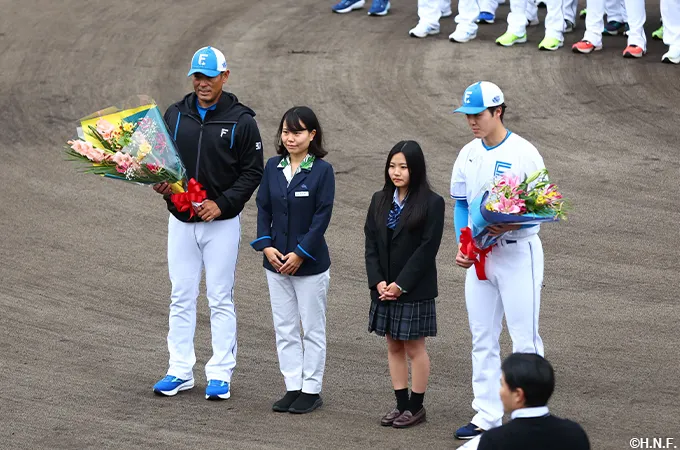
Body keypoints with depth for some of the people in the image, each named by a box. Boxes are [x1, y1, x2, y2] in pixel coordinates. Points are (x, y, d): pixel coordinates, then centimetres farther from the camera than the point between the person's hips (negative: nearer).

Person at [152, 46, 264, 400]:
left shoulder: (240, 120, -5)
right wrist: (160, 183, -8)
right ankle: (180, 371, 14)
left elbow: (252, 172, -5)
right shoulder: (175, 115, 6)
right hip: (180, 220, 4)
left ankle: (220, 374, 7)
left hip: (222, 222, -4)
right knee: (181, 296, 7)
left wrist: (222, 204, -15)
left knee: (220, 299, 1)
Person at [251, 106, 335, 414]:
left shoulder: (322, 170, -10)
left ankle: (311, 389, 11)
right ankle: (293, 387, 17)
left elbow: (322, 217, -12)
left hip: (311, 264, -5)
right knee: (285, 329, 10)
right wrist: (266, 246, -7)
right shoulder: (273, 167, 4)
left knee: (313, 329, 5)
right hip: (276, 262, 5)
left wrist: (300, 254, -15)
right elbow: (263, 209, 6)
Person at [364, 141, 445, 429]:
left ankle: (416, 406, 11)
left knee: (414, 347, 2)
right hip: (384, 288, 5)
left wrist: (401, 284, -16)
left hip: (415, 290, -5)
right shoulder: (380, 201, 7)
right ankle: (401, 405, 18)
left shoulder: (432, 204, -9)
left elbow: (427, 248, -13)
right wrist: (378, 282, -7)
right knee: (393, 346, 10)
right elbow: (371, 244, 5)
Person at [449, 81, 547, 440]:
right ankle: (487, 415, 17)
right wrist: (462, 245, 0)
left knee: (524, 337, -4)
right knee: (482, 337, 10)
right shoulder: (468, 155, 7)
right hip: (479, 253, 6)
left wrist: (512, 226, -27)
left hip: (518, 251, -6)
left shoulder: (523, 153, -11)